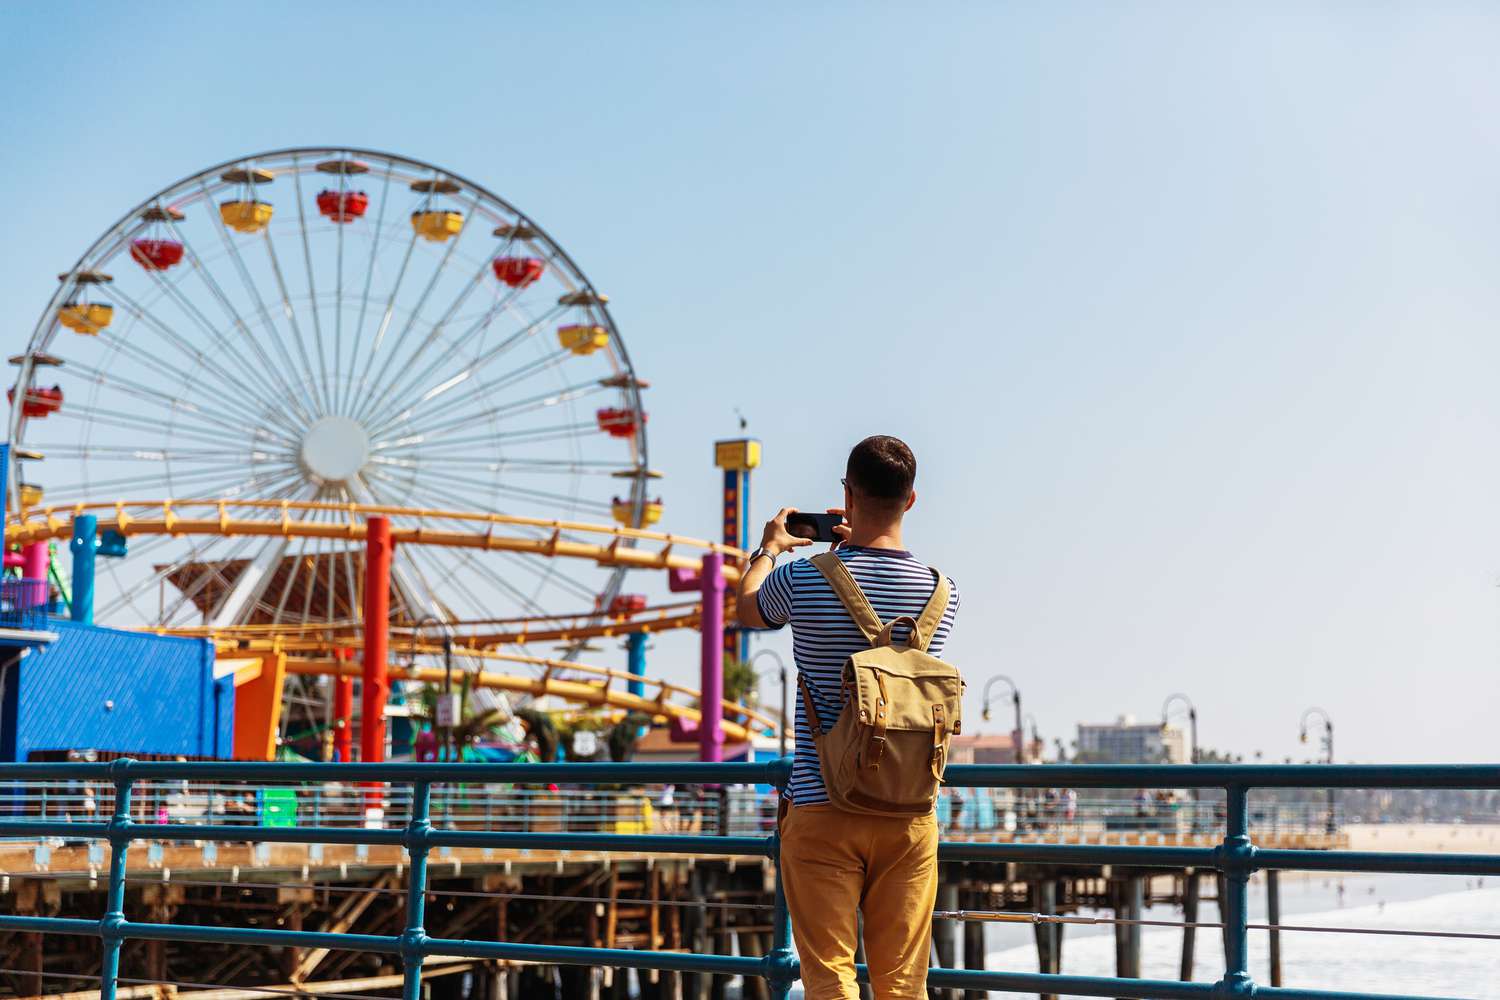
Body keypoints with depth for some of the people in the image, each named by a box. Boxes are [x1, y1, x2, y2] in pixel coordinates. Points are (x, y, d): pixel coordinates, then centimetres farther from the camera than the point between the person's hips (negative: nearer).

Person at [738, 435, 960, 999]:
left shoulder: (802, 580, -8)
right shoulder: (942, 592, 1)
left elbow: (747, 610, 16)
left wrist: (768, 549, 35)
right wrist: (856, 546, 35)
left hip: (821, 809, -3)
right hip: (909, 811, 3)